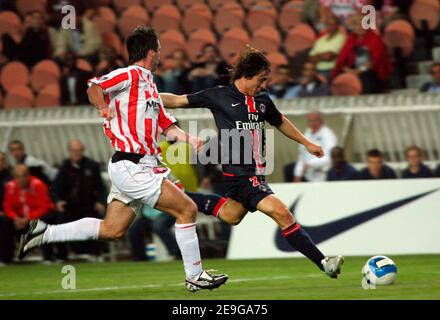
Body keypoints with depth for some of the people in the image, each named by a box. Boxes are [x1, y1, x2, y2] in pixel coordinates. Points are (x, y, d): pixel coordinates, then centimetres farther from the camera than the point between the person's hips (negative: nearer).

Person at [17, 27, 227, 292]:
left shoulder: (149, 84, 21)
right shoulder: (131, 75, -9)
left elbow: (167, 126, 21)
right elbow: (94, 88, -20)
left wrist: (189, 139, 6)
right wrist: (103, 107, -33)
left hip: (142, 167, 10)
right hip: (131, 167, -10)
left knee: (112, 230, 10)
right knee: (187, 209, -8)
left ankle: (44, 233, 15)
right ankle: (195, 276, 0)